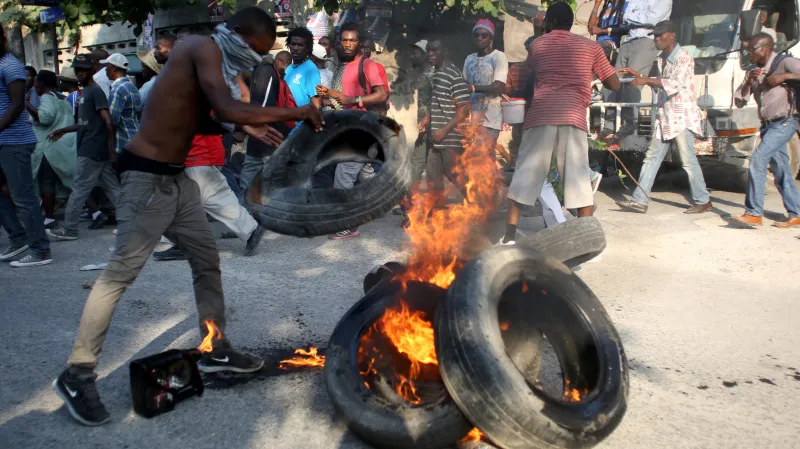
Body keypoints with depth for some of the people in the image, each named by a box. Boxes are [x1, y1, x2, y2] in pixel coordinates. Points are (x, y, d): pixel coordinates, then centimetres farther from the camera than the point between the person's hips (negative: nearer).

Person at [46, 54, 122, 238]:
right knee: (112, 188, 7)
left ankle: (68, 229, 5)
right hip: (93, 149, 10)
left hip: (92, 150, -10)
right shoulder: (85, 92, 18)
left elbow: (108, 122, -18)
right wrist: (64, 130, 25)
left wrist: (112, 149, -21)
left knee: (79, 188, -3)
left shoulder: (95, 91, -11)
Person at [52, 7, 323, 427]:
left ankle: (215, 350, 24)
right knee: (121, 273, -7)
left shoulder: (209, 57, 14)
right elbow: (227, 110, -28)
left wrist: (246, 127, 7)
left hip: (176, 177, 10)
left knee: (207, 261, 13)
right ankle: (77, 373, 4)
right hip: (149, 177, -10)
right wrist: (296, 113, -21)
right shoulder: (205, 48, -13)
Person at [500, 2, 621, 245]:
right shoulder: (590, 46, 15)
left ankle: (509, 237, 2)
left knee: (525, 173, 4)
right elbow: (615, 85, 16)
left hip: (540, 115, 0)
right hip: (573, 117, 0)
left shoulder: (536, 45, 17)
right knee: (578, 178, 4)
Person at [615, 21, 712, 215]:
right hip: (664, 117, 8)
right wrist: (638, 75, 12)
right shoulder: (662, 59, 16)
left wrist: (646, 80, -23)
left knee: (688, 160, -4)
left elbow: (676, 84, -22)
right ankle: (639, 201, 5)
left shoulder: (684, 57, -9)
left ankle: (703, 201, 8)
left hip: (682, 117, -8)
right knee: (652, 158, 4)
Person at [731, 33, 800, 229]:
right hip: (767, 124, 8)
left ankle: (753, 213, -16)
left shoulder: (784, 63, -8)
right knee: (780, 170, 10)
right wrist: (749, 81, -8)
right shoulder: (754, 70, 12)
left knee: (758, 160, -18)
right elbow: (739, 101, 7)